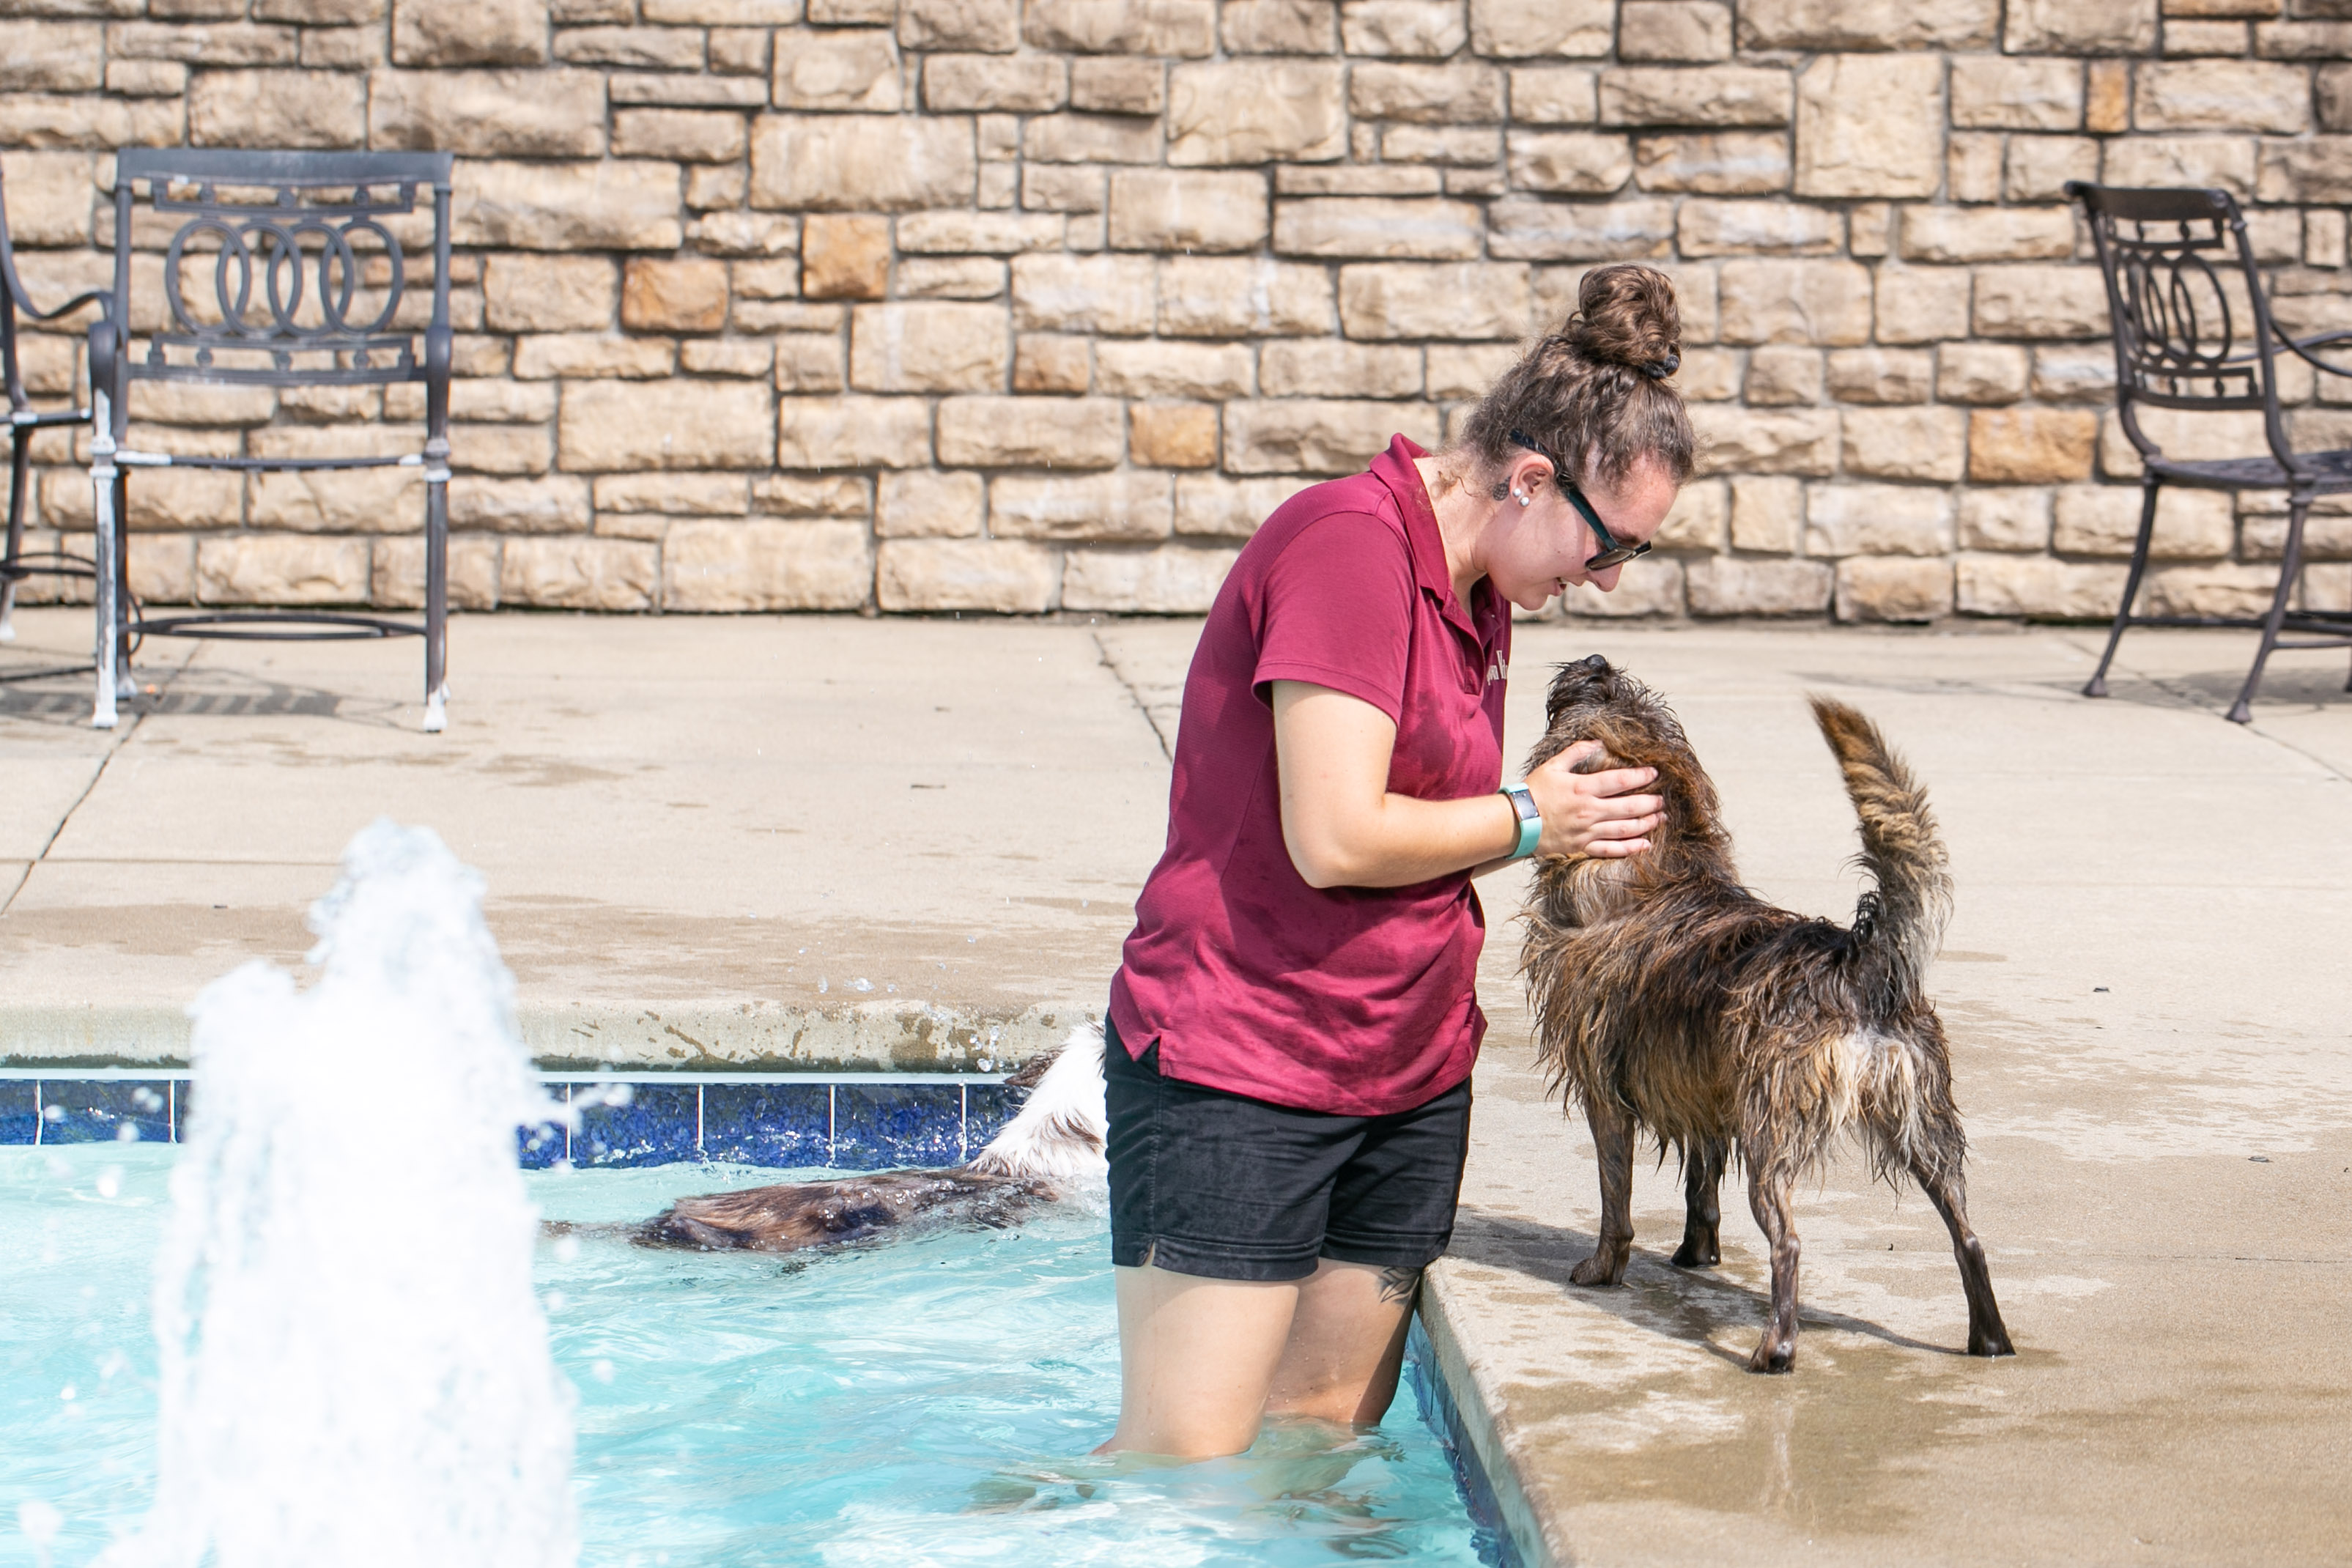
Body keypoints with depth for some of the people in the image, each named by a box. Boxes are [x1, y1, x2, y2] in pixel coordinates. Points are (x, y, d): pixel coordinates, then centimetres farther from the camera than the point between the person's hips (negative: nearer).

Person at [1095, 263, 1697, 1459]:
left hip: (1407, 1081, 9)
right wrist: (1527, 822, -9)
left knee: (1323, 1431, 8)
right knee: (1178, 1459, -7)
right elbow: (1335, 839, -23)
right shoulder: (1349, 547, -17)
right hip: (1235, 1071, -9)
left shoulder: (1477, 588, 13)